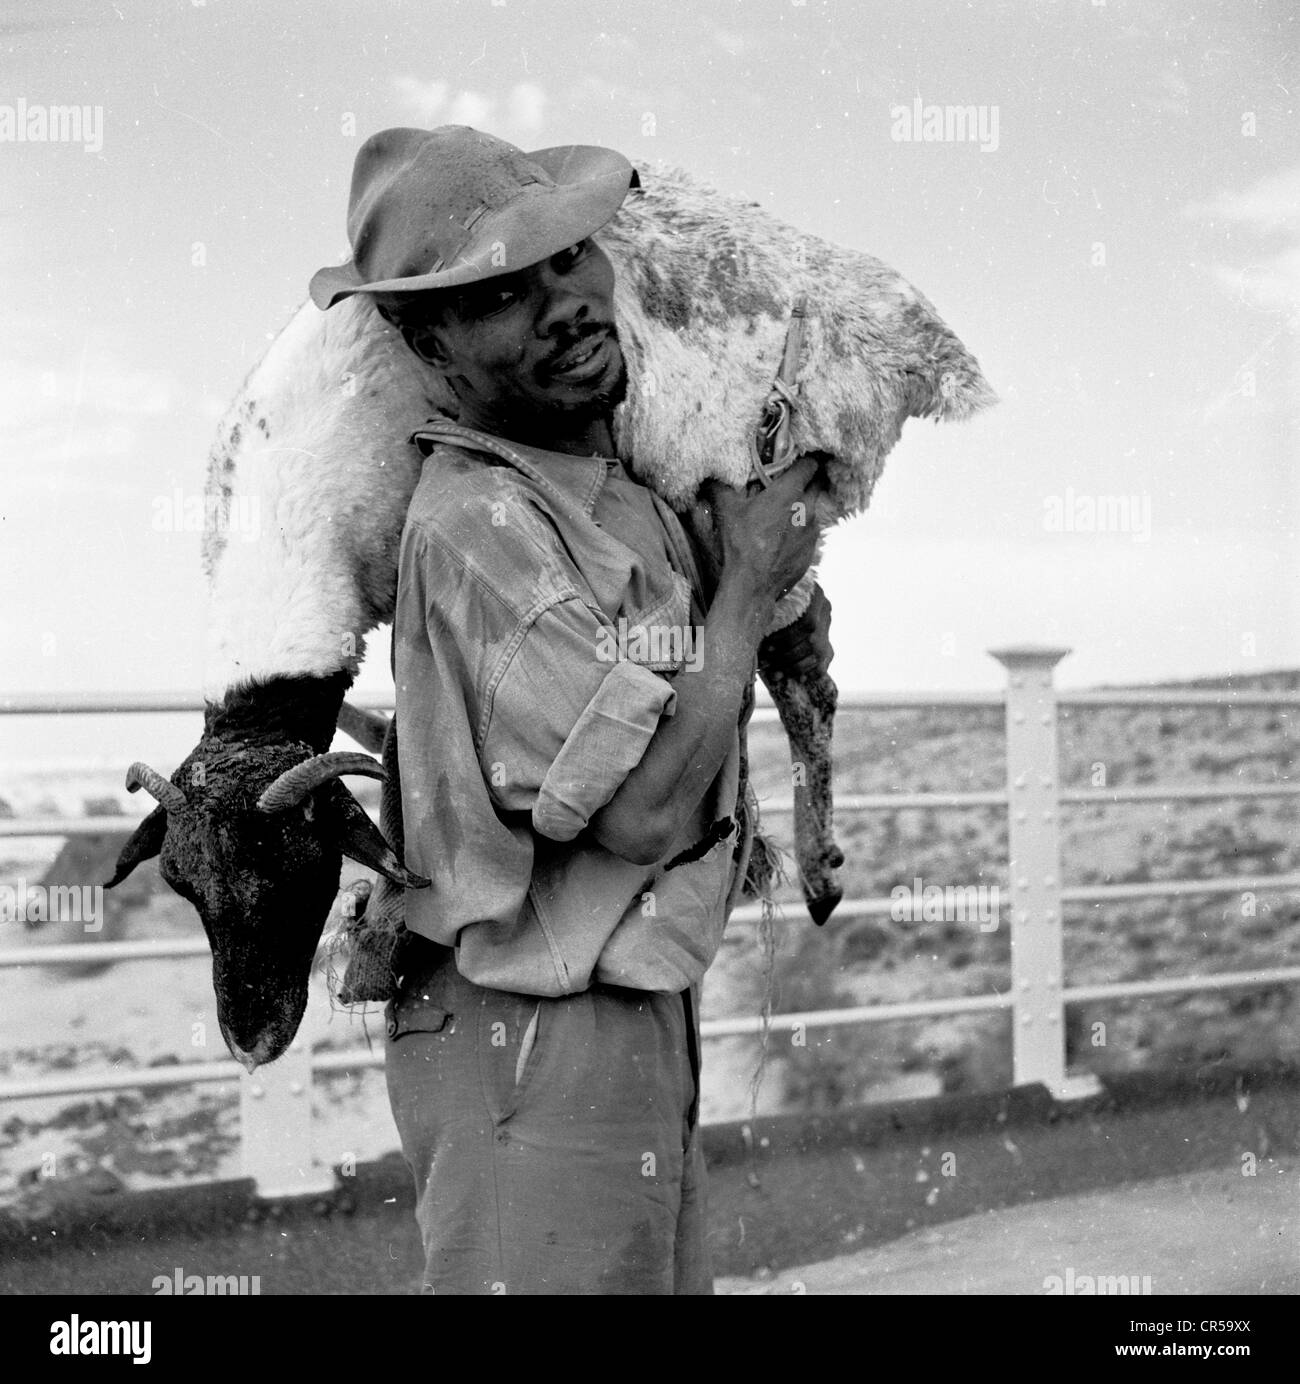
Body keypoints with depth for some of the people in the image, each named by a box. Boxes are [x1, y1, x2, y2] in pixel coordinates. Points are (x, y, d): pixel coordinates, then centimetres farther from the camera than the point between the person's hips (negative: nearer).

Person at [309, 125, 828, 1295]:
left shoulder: (622, 484, 9)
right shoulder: (476, 525, -21)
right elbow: (644, 810, -23)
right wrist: (747, 584, -11)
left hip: (642, 1021, 10)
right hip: (536, 1044, -9)